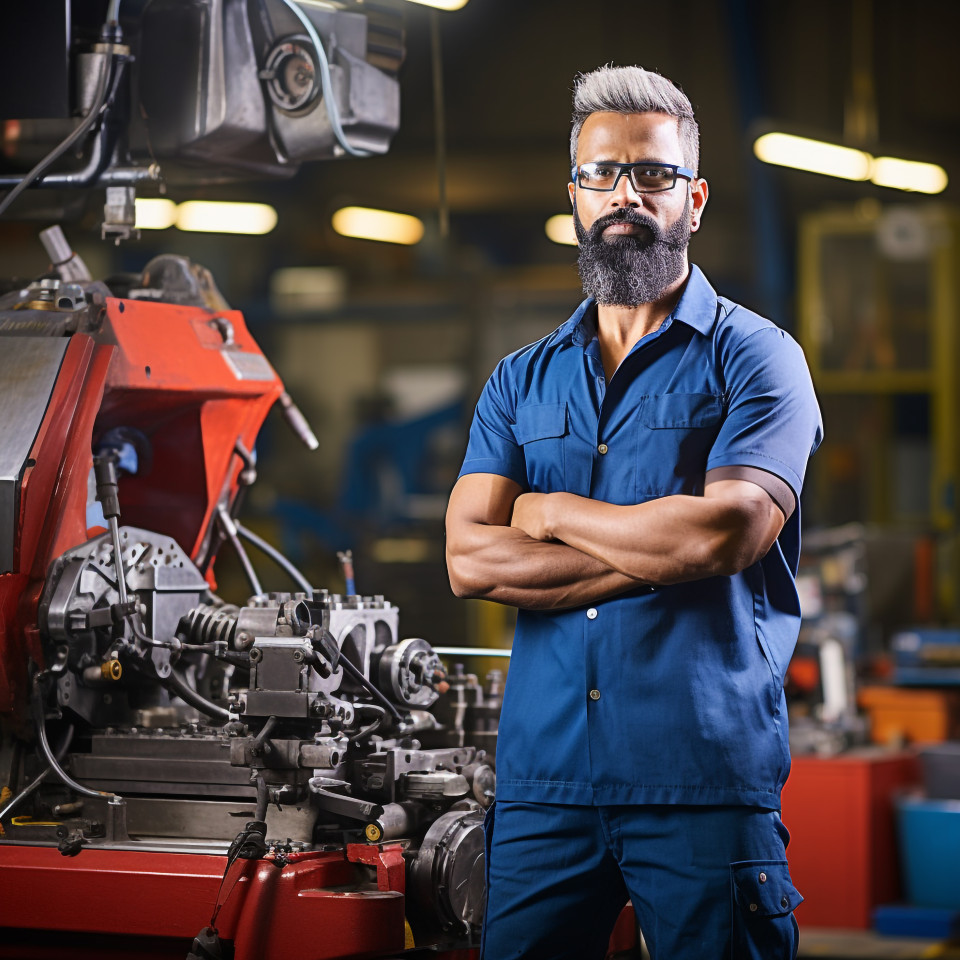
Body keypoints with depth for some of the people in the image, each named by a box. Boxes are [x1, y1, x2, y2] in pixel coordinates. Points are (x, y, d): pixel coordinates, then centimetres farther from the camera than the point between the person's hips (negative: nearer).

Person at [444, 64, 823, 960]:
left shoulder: (755, 357, 2)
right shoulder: (521, 380, 15)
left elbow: (726, 532, -14)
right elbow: (470, 560, 1)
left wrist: (552, 513, -1)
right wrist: (661, 551, -8)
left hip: (705, 782, -4)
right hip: (542, 778, 4)